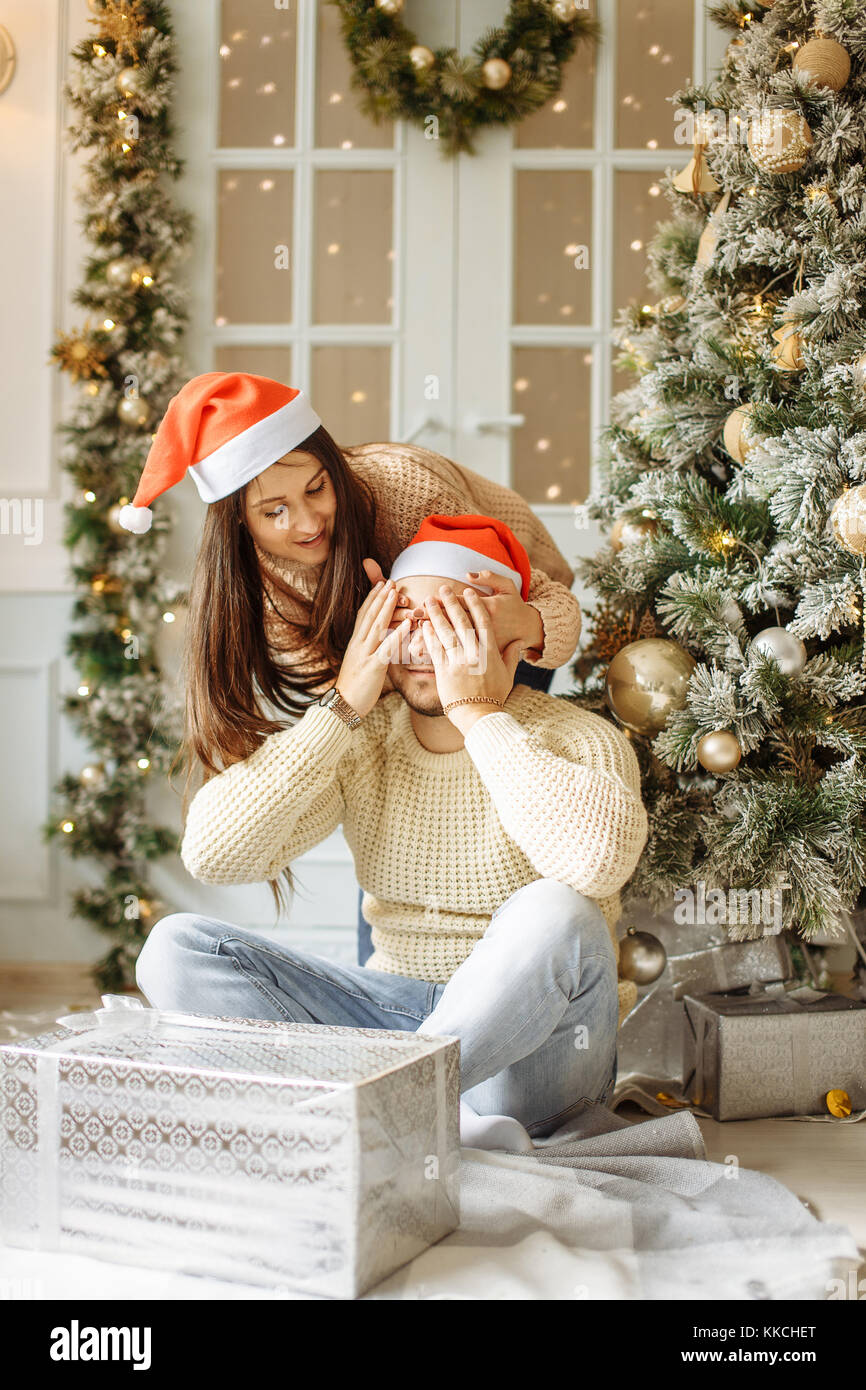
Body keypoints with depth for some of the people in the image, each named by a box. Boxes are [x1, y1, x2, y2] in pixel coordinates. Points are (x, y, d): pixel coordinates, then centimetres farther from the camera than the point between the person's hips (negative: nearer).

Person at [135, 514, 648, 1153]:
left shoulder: (576, 740, -9)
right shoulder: (358, 742, 2)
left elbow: (600, 859, -33)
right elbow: (211, 853, -10)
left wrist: (478, 714, -22)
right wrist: (342, 706, -14)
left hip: (533, 1046, -4)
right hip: (394, 1008, 4)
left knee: (556, 915, -35)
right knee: (176, 948, -13)